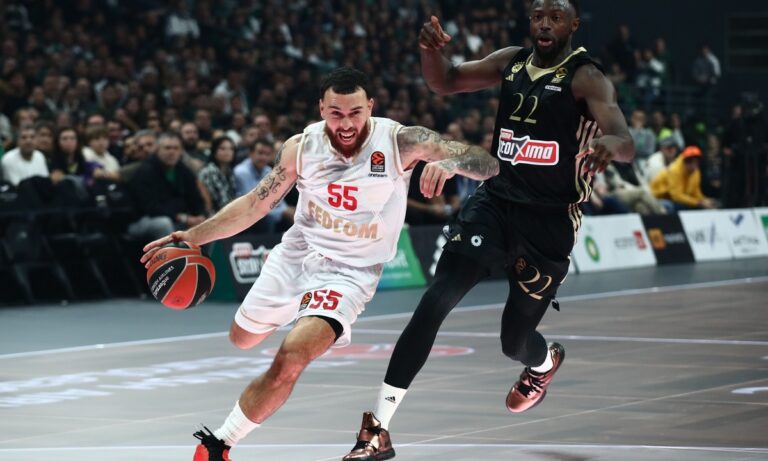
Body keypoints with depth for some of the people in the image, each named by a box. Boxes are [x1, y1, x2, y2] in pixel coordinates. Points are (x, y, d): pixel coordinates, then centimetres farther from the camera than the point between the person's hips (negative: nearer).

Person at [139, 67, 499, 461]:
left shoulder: (399, 142, -20)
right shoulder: (301, 147, -12)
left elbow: (489, 165, -25)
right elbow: (255, 204, -2)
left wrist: (448, 162, -47)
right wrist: (192, 236, -12)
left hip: (348, 272, -4)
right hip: (297, 253, 4)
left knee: (289, 361, -26)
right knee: (243, 337, 25)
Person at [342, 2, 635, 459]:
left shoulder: (586, 77, -13)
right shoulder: (512, 61, 4)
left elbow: (627, 145, -26)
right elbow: (445, 82, 13)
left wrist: (610, 143, -52)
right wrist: (432, 50, -10)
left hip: (549, 221, -4)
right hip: (494, 201, 4)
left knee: (515, 340, 7)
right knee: (435, 302, -14)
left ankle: (545, 363, 48)